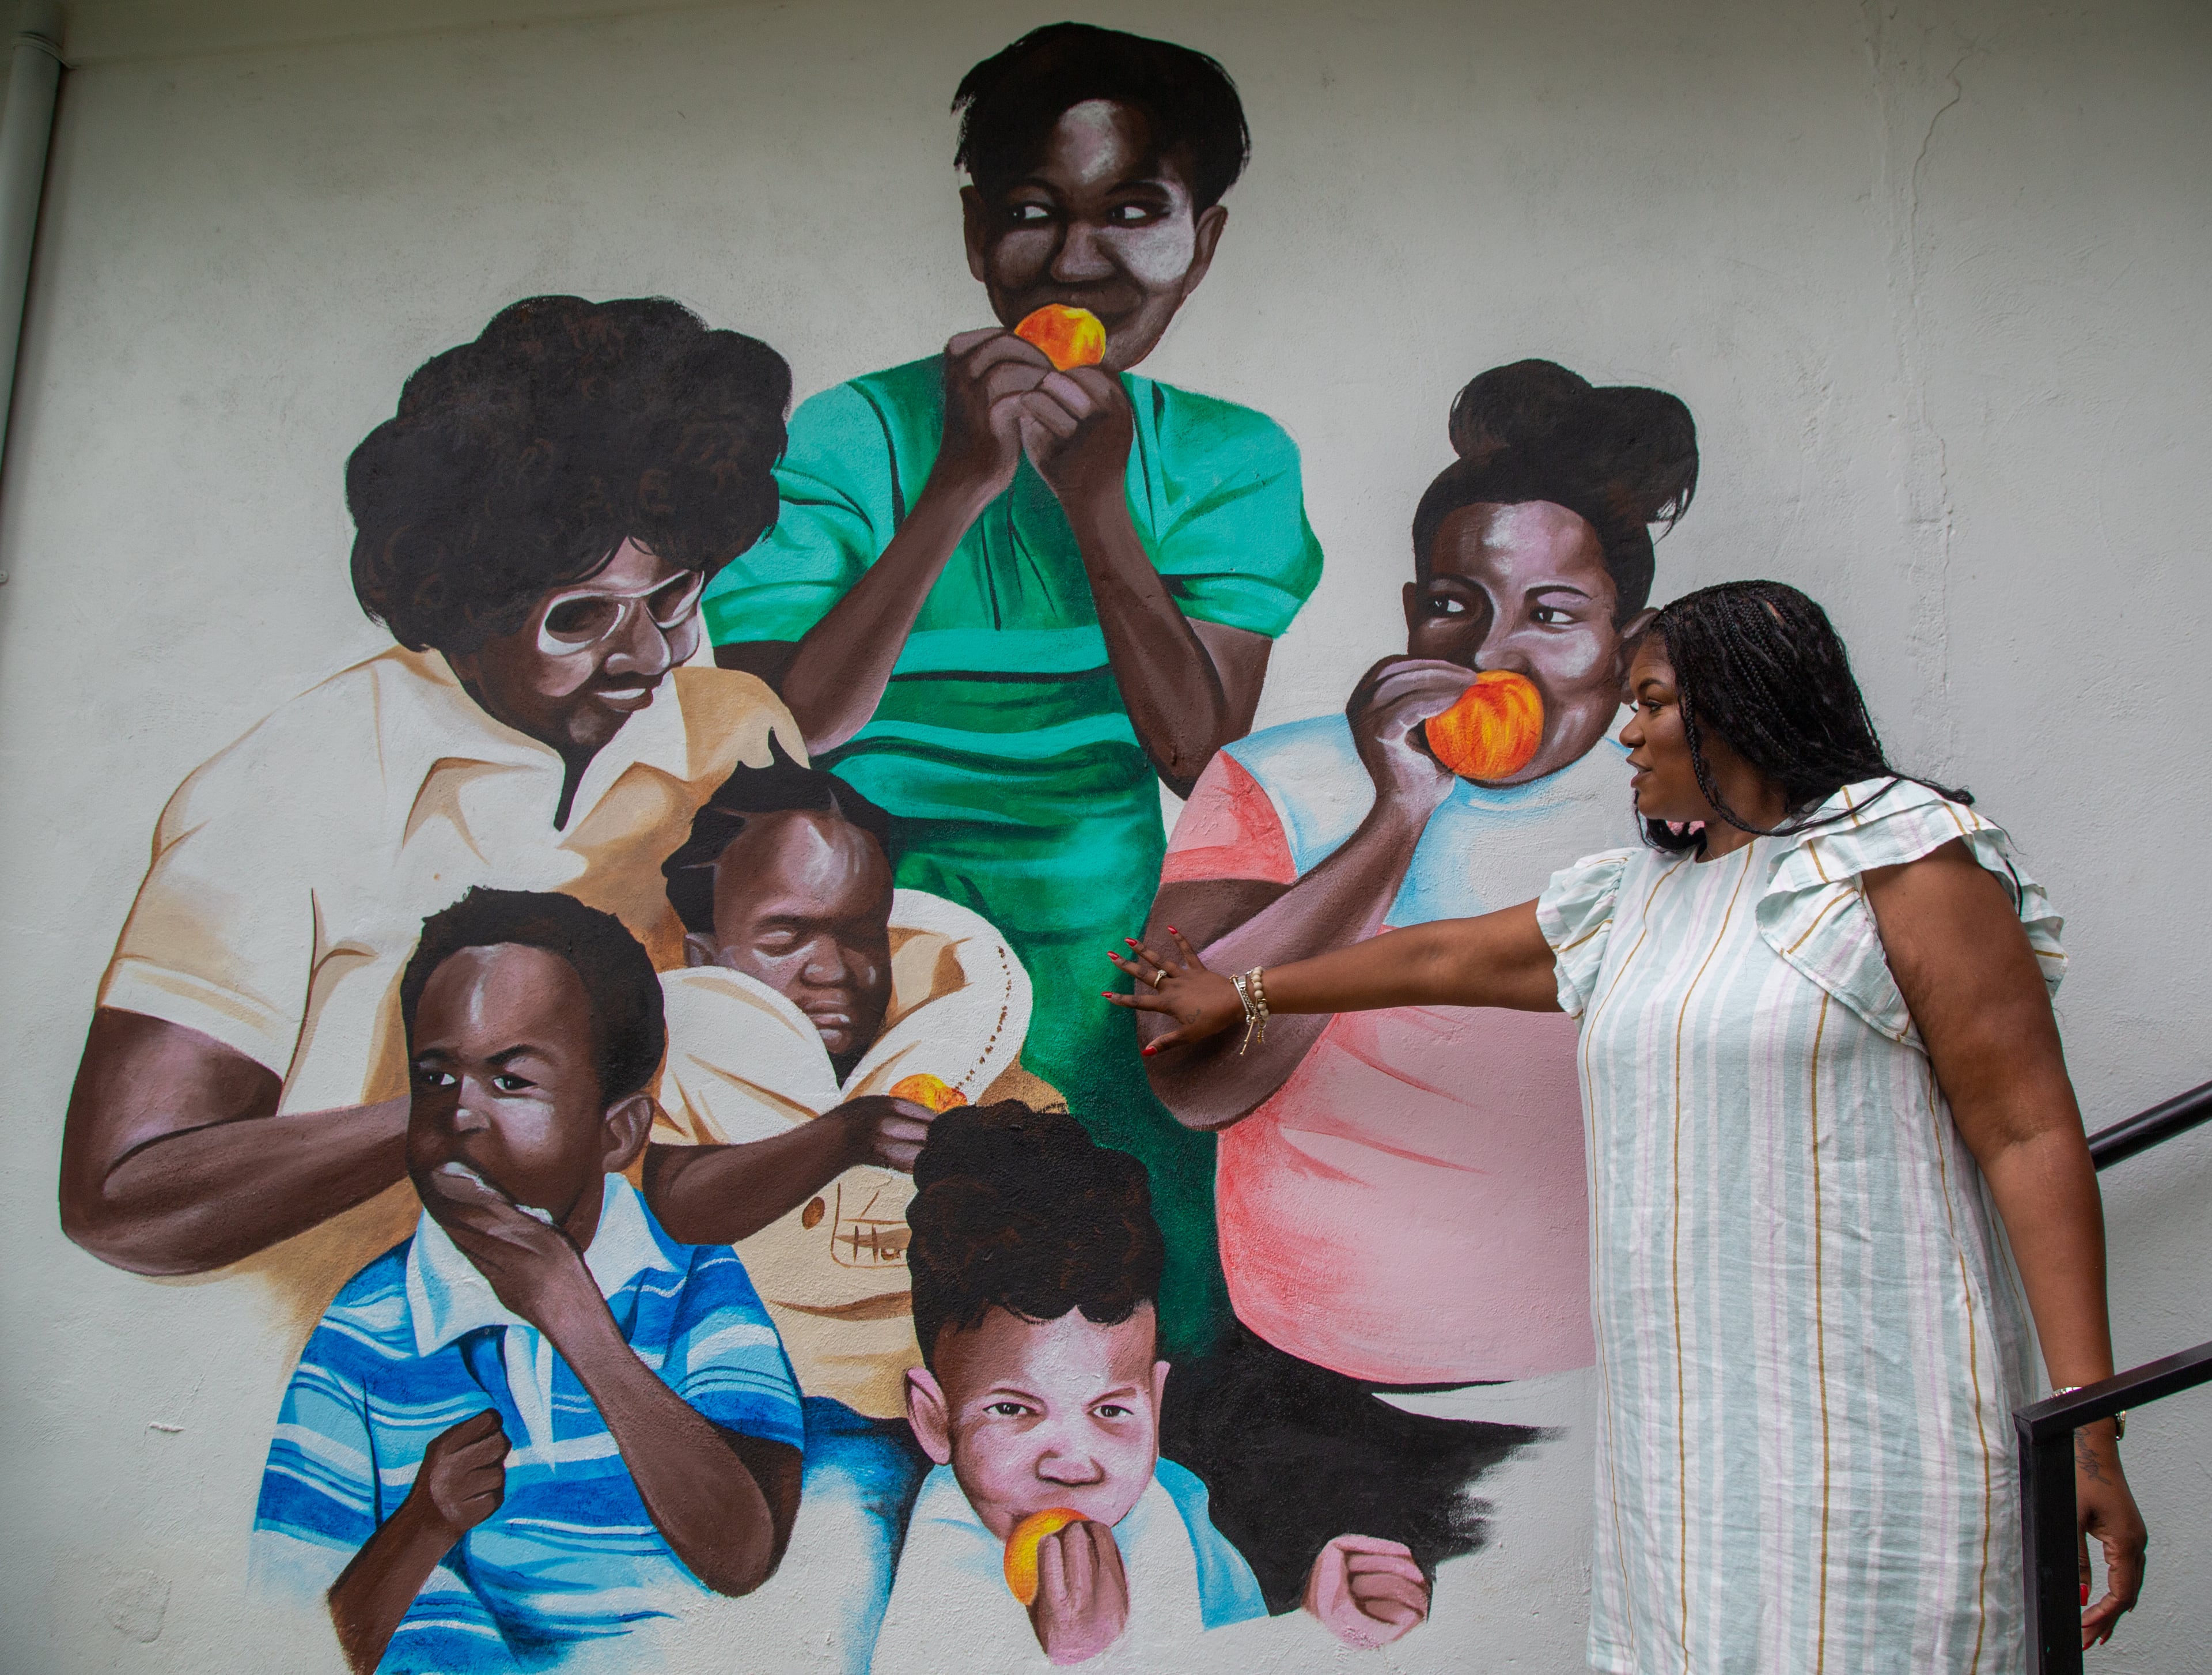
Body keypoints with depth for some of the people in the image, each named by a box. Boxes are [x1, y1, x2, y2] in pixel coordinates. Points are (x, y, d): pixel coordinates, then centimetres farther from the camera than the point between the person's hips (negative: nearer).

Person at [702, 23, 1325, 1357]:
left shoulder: (1232, 462, 3)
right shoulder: (857, 435, -4)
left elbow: (1204, 758, -7)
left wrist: (1096, 500, -17)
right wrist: (961, 488, -19)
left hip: (1121, 967, 2)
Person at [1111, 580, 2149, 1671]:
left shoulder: (1903, 862, -4)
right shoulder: (1633, 904, 16)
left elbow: (2033, 1133, -9)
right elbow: (1440, 958, 26)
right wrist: (1242, 997, 34)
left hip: (1864, 1428, -6)